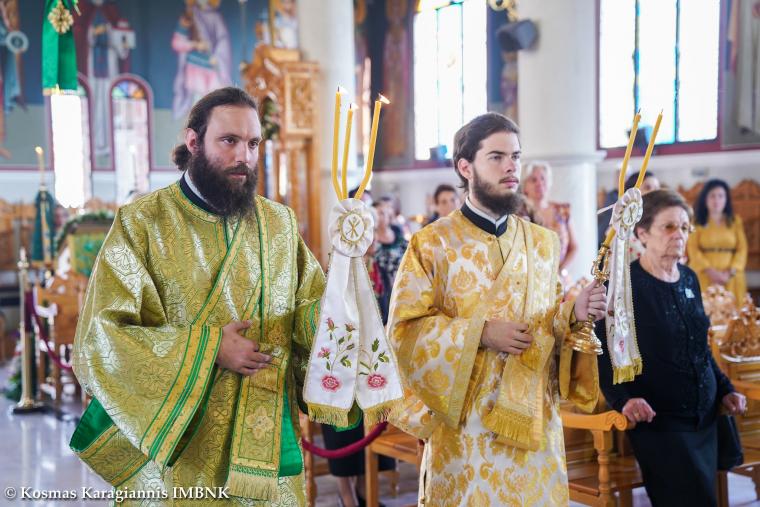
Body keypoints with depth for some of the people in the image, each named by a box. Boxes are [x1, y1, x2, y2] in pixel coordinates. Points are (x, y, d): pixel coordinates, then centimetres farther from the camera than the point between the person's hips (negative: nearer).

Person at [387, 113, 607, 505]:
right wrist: (480, 332, -18)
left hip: (533, 419, 4)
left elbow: (548, 322, 13)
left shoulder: (542, 242, 9)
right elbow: (404, 329, -10)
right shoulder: (431, 244, -5)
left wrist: (572, 313, -8)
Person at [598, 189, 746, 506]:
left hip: (704, 419, 7)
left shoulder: (689, 280, 10)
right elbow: (605, 353, -13)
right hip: (658, 421, -7)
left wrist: (724, 389, 13)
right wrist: (623, 399, -26)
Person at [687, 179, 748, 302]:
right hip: (703, 277, -2)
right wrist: (710, 271, -14)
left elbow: (742, 249, 6)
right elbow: (693, 249, -3)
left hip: (731, 278, 2)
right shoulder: (696, 221, 4)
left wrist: (730, 272, -8)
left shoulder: (735, 221, 12)